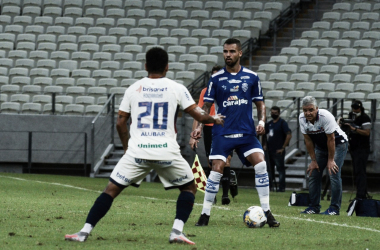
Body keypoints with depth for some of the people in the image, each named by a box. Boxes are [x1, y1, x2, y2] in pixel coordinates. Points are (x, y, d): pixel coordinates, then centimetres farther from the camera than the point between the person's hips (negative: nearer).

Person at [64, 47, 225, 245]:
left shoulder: (133, 89, 9)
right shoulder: (176, 88, 4)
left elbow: (120, 123, 11)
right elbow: (199, 116, 6)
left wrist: (127, 147, 25)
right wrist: (215, 119, 27)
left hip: (137, 152, 1)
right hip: (167, 152, -1)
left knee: (111, 189, 8)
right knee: (189, 188, 19)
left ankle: (84, 232, -2)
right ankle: (177, 231, 2)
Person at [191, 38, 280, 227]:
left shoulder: (251, 77, 5)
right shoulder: (216, 78, 2)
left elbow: (260, 103, 13)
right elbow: (206, 106, 6)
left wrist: (261, 121, -5)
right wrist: (199, 126, -7)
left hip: (246, 132, 1)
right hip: (222, 132, -1)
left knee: (261, 165, -13)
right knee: (217, 170, -10)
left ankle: (266, 212, -4)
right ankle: (205, 214, 1)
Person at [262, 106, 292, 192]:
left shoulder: (282, 123, -7)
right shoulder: (269, 124, 15)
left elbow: (289, 135, -14)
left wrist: (283, 148, -15)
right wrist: (264, 145, 12)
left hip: (278, 151, -7)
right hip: (269, 150, 8)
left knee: (280, 169, -6)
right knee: (269, 169, 11)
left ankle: (281, 187, -4)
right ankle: (269, 186, 18)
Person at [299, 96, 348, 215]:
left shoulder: (325, 116, -31)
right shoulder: (302, 119, -14)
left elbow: (331, 139, -24)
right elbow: (308, 140, -5)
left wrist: (330, 160, -20)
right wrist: (313, 160, -4)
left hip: (338, 143, -6)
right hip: (320, 146, 6)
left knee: (333, 173, -18)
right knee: (313, 173, -2)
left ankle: (334, 208, -13)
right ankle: (314, 206, 7)